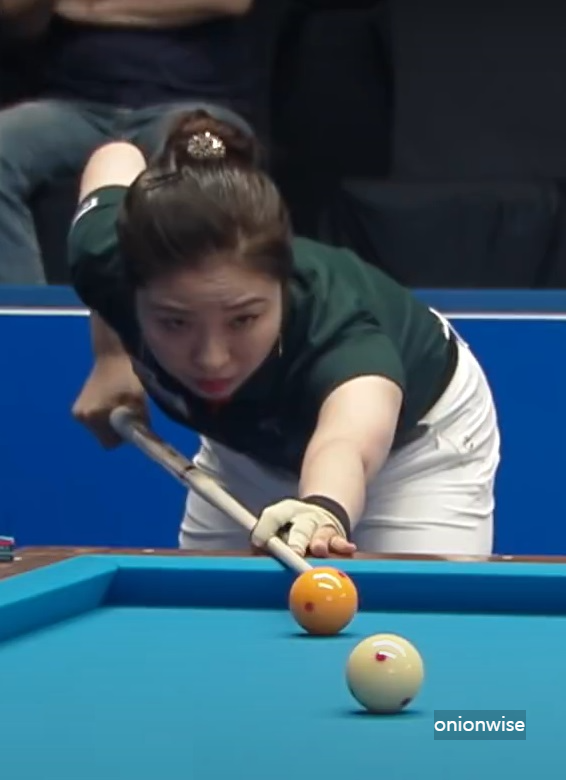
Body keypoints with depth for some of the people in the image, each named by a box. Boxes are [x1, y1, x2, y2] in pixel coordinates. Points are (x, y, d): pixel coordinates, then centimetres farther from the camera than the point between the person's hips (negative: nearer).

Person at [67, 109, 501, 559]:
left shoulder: (334, 329, -47)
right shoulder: (113, 265, -34)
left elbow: (348, 442, -71)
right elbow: (117, 158, -10)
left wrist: (324, 510, -94)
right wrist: (111, 354, -5)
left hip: (416, 439, -4)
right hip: (247, 443, 4)